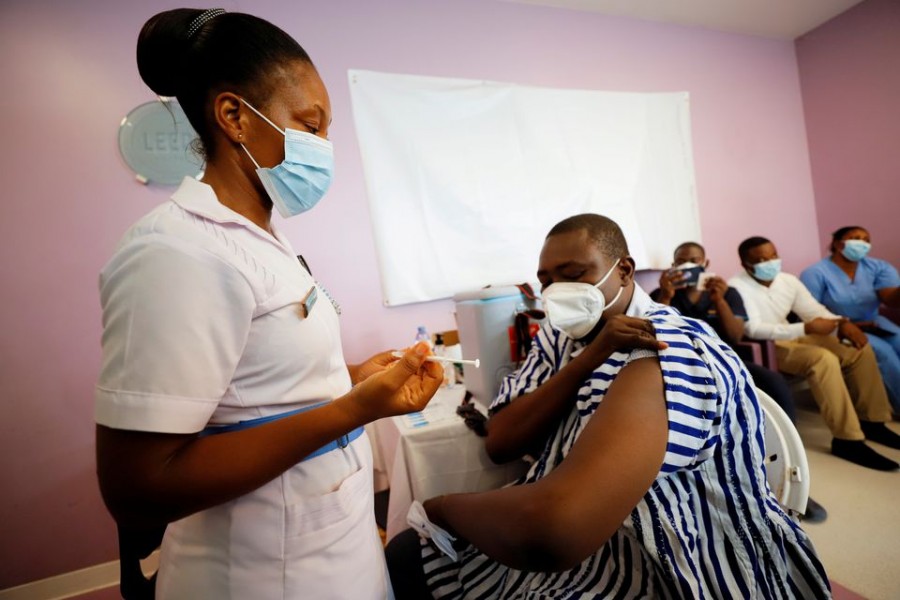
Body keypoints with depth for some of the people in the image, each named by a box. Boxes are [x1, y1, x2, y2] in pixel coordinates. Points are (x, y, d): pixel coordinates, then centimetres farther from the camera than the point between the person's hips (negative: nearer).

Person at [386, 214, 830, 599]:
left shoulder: (667, 356, -25)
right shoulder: (561, 339, 0)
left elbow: (548, 531, -38)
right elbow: (500, 444, -9)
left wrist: (442, 506, -18)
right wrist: (589, 358, -21)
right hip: (587, 541, 7)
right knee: (406, 555, 3)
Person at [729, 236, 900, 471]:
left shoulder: (788, 280, 6)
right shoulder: (737, 287, -19)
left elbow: (814, 310, 10)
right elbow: (754, 330, -24)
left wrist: (841, 323, -12)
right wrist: (806, 328, -25)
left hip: (794, 338, 9)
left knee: (859, 349, -1)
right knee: (823, 358, -29)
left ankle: (872, 421, 12)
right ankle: (847, 439, -20)